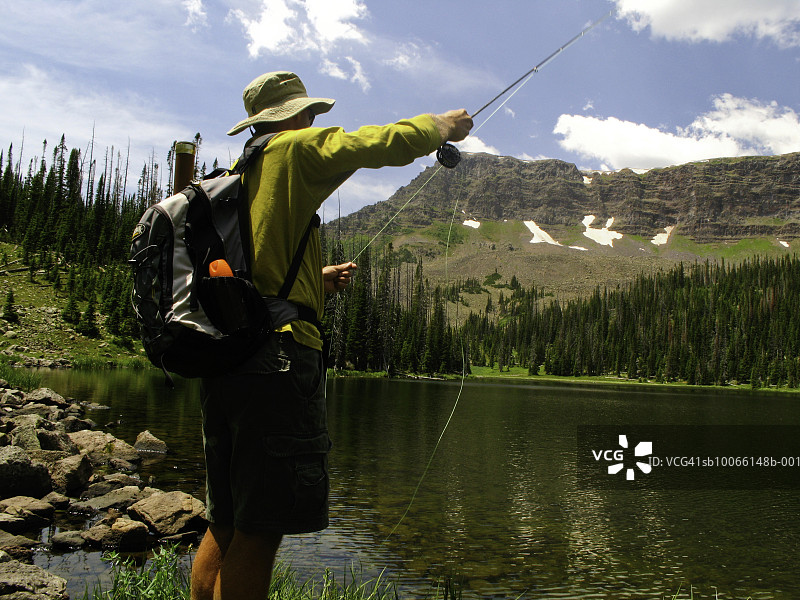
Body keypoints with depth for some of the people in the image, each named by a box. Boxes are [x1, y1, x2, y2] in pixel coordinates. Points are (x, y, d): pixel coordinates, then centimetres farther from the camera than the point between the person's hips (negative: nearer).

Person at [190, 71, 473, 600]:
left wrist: (317, 279, 28)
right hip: (278, 355, -9)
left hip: (223, 355, 9)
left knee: (226, 526, 14)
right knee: (260, 530, -6)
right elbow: (387, 144, -2)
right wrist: (443, 125, 16)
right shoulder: (294, 149, 1)